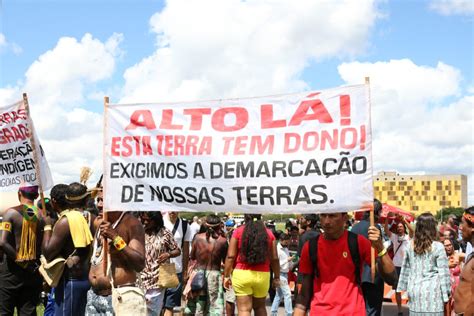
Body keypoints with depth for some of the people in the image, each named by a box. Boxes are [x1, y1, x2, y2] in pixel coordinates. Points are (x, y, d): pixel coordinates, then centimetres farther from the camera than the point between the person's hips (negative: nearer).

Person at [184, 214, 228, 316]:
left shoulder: (198, 237, -4)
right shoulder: (222, 241, -9)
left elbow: (192, 256, 5)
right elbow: (225, 261, 2)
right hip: (214, 274, -2)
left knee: (193, 305, 15)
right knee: (215, 308, 5)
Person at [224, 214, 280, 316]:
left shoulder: (238, 232, -2)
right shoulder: (268, 233, 4)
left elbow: (230, 256, -4)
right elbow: (274, 258, 5)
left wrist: (226, 276, 2)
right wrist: (276, 277, 15)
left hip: (242, 274, -2)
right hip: (262, 275, 2)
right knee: (260, 307, 20)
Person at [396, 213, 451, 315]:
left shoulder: (410, 246, 7)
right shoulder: (438, 247, -8)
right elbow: (443, 272, -6)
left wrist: (403, 287, 22)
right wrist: (446, 294, 0)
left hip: (414, 290, 5)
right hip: (431, 292, -5)